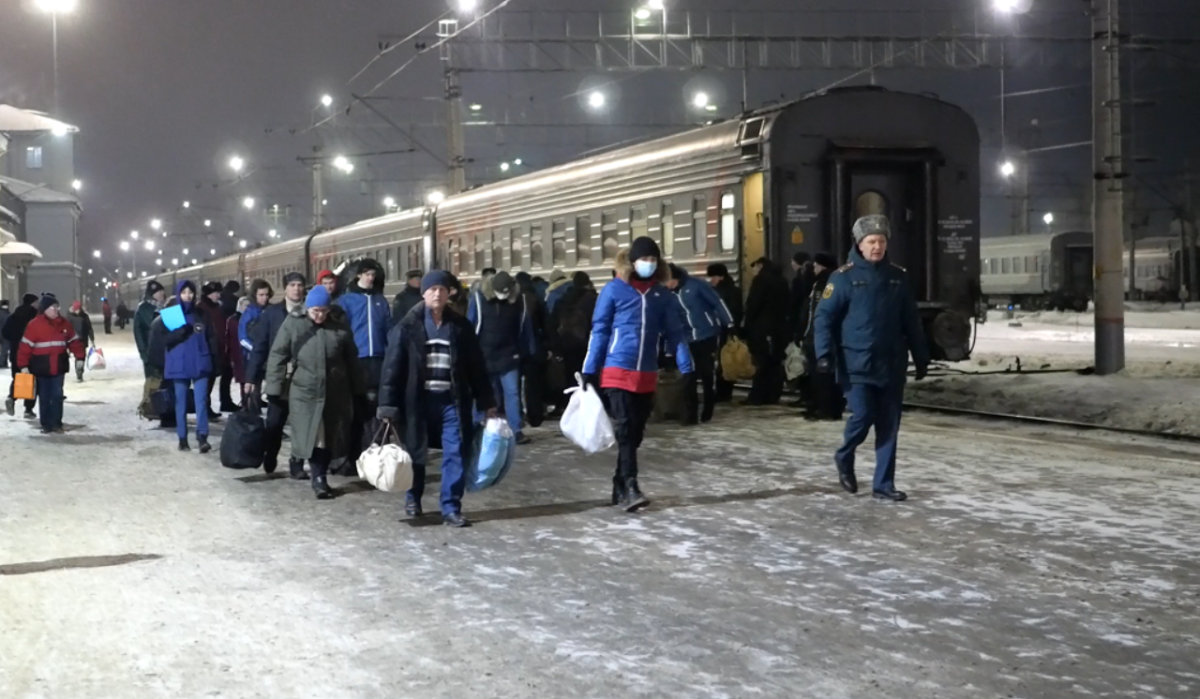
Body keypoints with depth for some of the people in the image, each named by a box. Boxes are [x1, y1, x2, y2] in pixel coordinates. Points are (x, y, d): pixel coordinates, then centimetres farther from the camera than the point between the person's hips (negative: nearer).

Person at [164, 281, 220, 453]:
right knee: (181, 402, 6)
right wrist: (182, 330, -21)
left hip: (200, 363, 0)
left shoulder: (203, 314, 6)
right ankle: (182, 438, 12)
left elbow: (212, 338, 8)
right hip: (179, 365, 0)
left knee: (201, 400, -9)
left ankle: (202, 436, -12)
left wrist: (215, 359, 3)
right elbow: (165, 339, -6)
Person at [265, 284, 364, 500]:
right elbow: (277, 357, -1)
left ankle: (321, 476, 18)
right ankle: (319, 478, 4)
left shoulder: (340, 327, 3)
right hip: (304, 391, -2)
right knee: (312, 435, -5)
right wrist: (274, 387, -7)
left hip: (335, 392, 2)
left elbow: (352, 361, 9)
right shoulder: (292, 325, -2)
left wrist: (358, 390, 10)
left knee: (331, 435, 5)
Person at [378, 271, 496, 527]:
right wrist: (388, 405, -10)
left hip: (452, 400, 1)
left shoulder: (460, 326, 4)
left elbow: (476, 366, 6)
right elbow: (393, 367, -5)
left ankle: (451, 508, 2)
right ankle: (413, 498, 34)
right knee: (416, 452, 12)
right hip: (419, 400, -1)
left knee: (456, 453, -4)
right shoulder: (408, 326, -3)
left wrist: (487, 402, 4)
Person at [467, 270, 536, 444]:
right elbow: (470, 325, -6)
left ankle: (516, 431, 1)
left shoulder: (519, 299, -6)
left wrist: (527, 351, 7)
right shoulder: (479, 297, -12)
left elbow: (525, 326, 4)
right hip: (483, 355, -1)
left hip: (508, 355, 1)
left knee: (512, 392, -3)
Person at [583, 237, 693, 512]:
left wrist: (686, 367, -6)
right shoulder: (614, 290, -4)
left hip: (647, 375, 4)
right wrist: (590, 370, -5)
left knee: (636, 433, 9)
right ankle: (629, 488, -15)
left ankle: (620, 488, 19)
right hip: (618, 371, -4)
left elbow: (676, 332, 5)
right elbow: (599, 331, -2)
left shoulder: (662, 295, 6)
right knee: (625, 430, -12)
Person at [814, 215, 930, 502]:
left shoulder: (898, 277, 9)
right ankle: (844, 457, 20)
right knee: (863, 416, -11)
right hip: (857, 363, -4)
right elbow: (824, 317, -7)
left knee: (889, 426, 4)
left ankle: (883, 484, 12)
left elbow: (911, 321, 14)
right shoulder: (844, 277, -4)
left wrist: (921, 357, 13)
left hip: (892, 364, 4)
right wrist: (825, 353, -17)